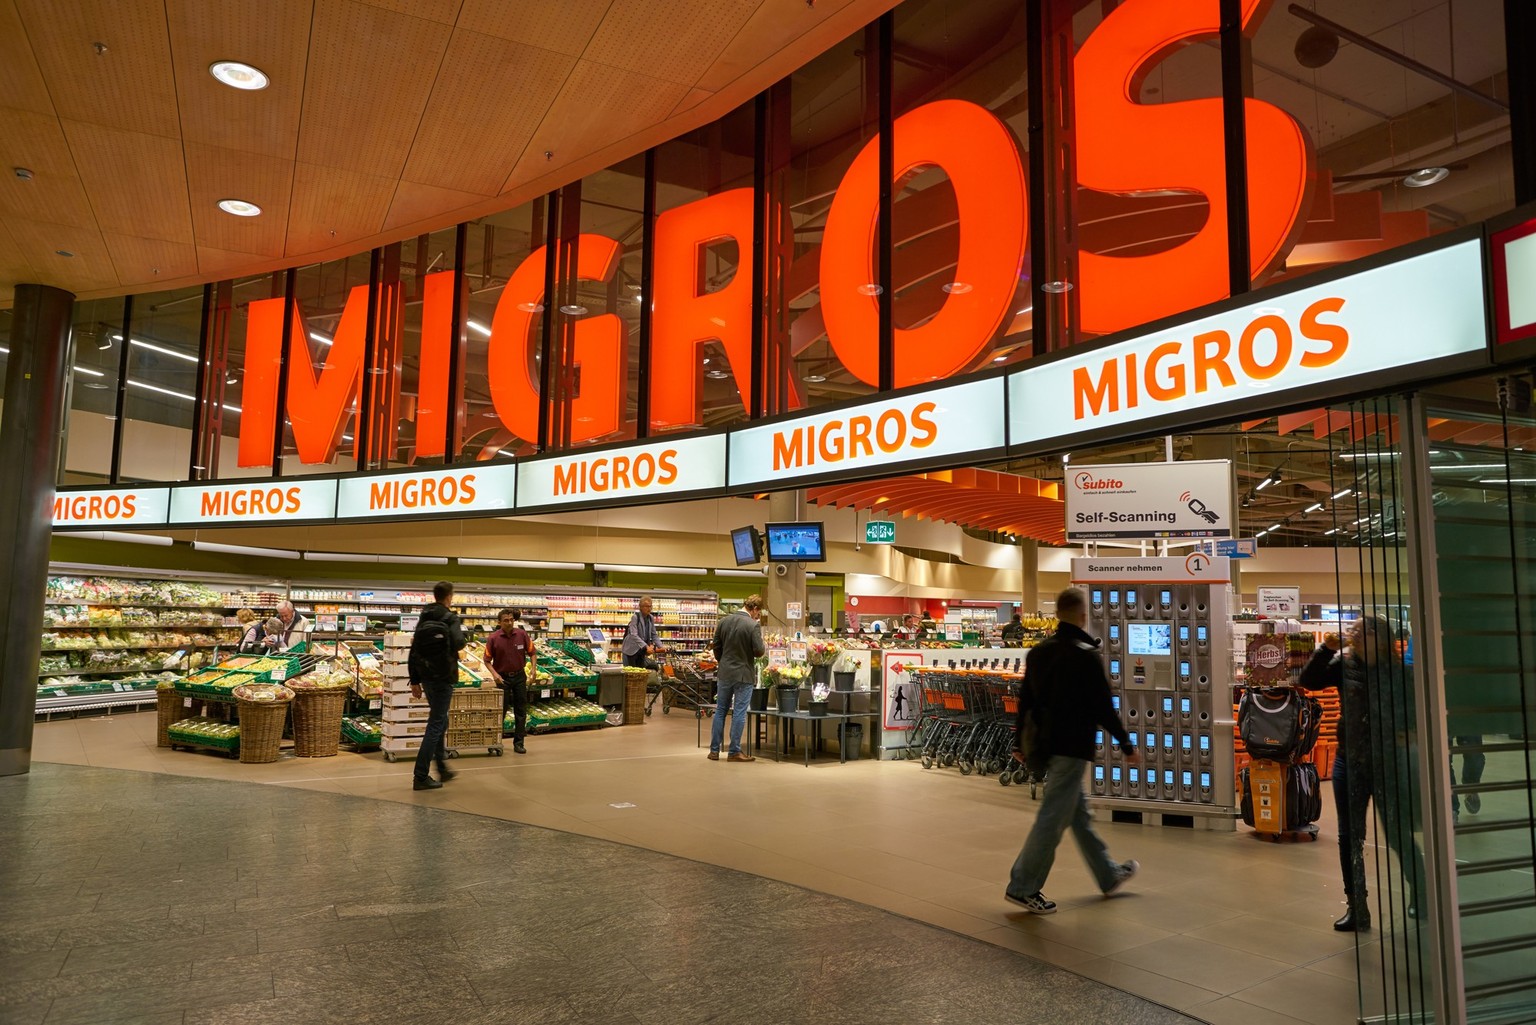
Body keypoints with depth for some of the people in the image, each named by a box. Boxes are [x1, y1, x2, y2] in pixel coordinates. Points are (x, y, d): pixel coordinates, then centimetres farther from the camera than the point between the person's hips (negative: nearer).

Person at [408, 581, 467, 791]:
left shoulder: (423, 618, 9)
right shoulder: (450, 618, -12)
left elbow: (414, 650, 9)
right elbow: (458, 643, -28)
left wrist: (415, 680, 13)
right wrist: (461, 638, -3)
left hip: (426, 677, 7)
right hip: (443, 677, -7)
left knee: (440, 721, 21)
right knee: (436, 725, -2)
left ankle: (442, 769, 30)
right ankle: (421, 777, -3)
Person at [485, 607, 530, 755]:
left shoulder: (522, 634, -9)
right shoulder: (493, 639, -13)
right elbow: (487, 660, -5)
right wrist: (494, 674, -19)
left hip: (519, 676, 2)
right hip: (502, 677, -2)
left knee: (521, 710, 5)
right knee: (501, 710, 5)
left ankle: (518, 742, 14)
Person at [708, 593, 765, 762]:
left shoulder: (723, 622, 1)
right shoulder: (753, 625, -16)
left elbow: (716, 647, 7)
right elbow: (758, 651, -17)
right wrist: (764, 651, 5)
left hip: (725, 672, 5)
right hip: (744, 674, -5)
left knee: (720, 711, 13)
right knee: (739, 713, 4)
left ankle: (714, 750, 17)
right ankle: (734, 751, 9)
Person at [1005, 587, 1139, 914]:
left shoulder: (1038, 652, 7)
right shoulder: (1087, 655, -15)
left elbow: (1025, 700, 12)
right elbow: (1104, 707, -14)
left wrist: (1021, 741, 21)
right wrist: (1126, 744, -2)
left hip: (1046, 745, 8)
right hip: (1072, 748, -8)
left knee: (1079, 812, 19)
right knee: (1053, 819, -2)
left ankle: (1109, 875, 35)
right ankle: (1022, 887, 2)